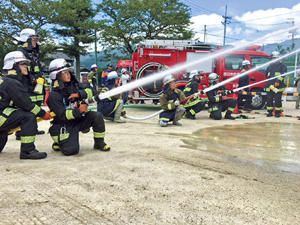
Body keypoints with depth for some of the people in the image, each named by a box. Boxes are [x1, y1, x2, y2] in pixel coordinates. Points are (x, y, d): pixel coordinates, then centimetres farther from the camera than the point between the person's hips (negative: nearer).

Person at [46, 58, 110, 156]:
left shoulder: (74, 84, 0)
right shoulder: (54, 95, -18)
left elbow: (90, 90, -5)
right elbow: (62, 115, -22)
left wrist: (79, 94, -23)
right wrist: (79, 111, -33)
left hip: (79, 119, 6)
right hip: (65, 125, -5)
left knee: (97, 116, -19)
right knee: (71, 150, -20)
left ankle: (99, 143, -1)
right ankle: (58, 142, 17)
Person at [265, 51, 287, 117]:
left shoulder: (282, 66, 5)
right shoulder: (270, 66, 20)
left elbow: (283, 74, -9)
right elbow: (266, 75, 23)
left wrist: (278, 81, -22)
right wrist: (269, 83, 12)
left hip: (278, 86, -5)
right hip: (269, 86, 5)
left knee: (277, 100, -5)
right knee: (269, 99, 3)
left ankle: (278, 112, 5)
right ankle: (270, 112, 13)